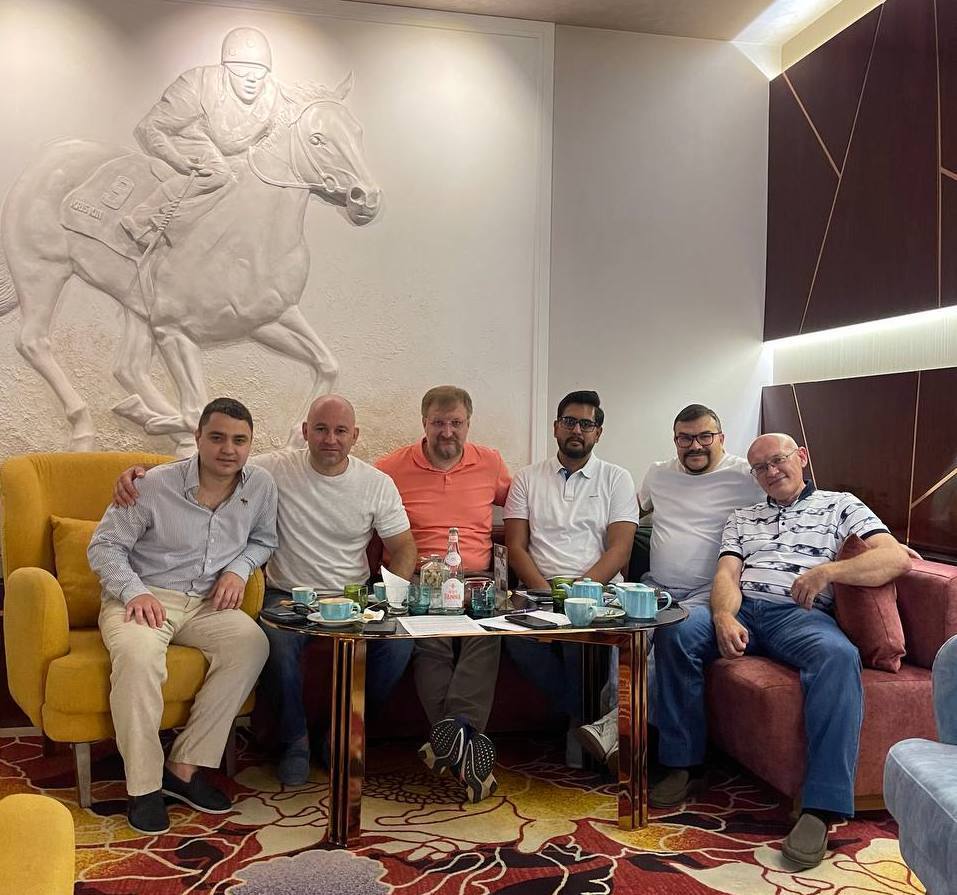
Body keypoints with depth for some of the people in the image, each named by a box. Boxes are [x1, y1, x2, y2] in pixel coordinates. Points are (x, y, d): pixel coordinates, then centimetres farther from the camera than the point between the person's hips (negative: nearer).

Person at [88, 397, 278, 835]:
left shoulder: (261, 486, -1)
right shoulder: (156, 484, -10)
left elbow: (264, 541, 17)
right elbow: (104, 546, -4)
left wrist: (238, 569, -3)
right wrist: (135, 591, -20)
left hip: (206, 603, 3)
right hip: (143, 597, -3)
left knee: (251, 643, -27)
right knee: (138, 654, -36)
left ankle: (184, 767, -17)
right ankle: (144, 786, -20)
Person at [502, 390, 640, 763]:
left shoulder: (616, 479, 12)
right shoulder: (527, 478, 15)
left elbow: (619, 549, 0)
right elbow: (516, 547, 6)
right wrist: (546, 592, -11)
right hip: (540, 590, 2)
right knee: (518, 638, -32)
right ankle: (586, 716, -13)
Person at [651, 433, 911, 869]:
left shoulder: (839, 505, 17)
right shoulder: (742, 518, 27)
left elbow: (897, 558, 1)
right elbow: (726, 575, 11)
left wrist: (828, 571, -15)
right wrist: (724, 618, -14)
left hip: (801, 614, -3)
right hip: (739, 609, 3)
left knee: (838, 656, -39)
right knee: (675, 633, -29)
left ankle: (820, 808, -37)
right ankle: (683, 765, -17)